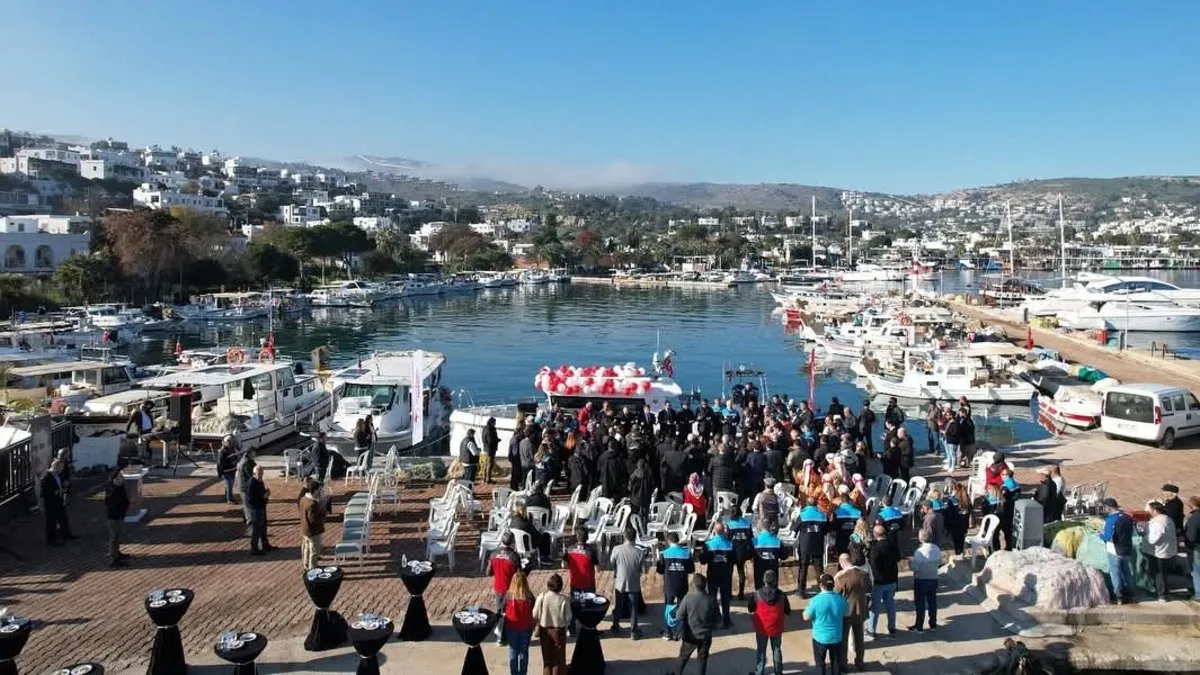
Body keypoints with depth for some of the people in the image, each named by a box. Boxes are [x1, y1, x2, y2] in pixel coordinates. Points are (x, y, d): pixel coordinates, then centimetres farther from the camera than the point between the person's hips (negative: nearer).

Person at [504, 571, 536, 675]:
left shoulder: (508, 595, -13)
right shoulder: (529, 596, -14)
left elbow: (503, 610, -3)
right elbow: (534, 611, -5)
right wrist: (533, 625, 8)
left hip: (511, 627, 1)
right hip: (526, 627, 0)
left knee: (513, 651, 13)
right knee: (524, 652, 11)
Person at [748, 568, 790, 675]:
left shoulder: (757, 594, -15)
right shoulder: (781, 595, -11)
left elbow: (750, 609, -6)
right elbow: (787, 611, -1)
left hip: (762, 627, -1)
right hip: (776, 627, 1)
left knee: (761, 651, 11)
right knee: (777, 650, 17)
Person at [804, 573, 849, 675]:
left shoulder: (816, 600, -21)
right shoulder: (841, 599, -11)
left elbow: (806, 617, -11)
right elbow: (847, 614, 8)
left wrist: (807, 609, 7)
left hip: (820, 638, -2)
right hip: (836, 637, 2)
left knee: (820, 663, 16)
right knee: (836, 663, 20)